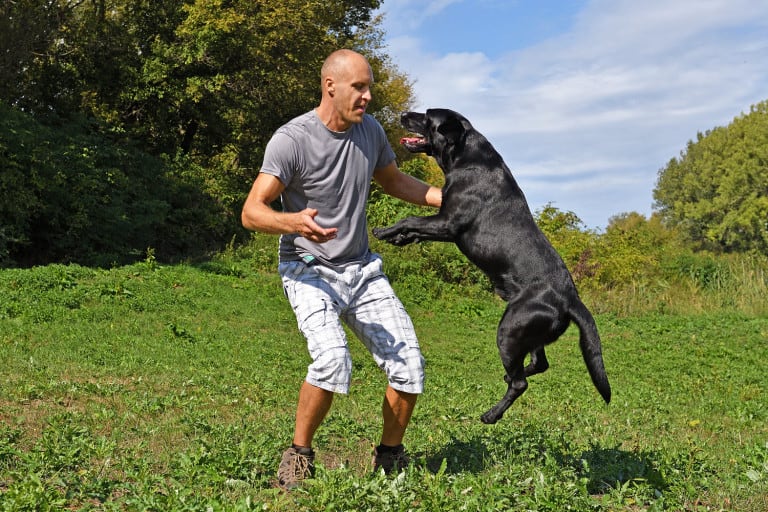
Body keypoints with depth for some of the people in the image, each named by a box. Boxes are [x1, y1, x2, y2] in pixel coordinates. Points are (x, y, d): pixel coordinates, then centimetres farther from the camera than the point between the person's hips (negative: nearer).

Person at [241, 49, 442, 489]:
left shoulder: (370, 130, 2)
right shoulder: (291, 139, -17)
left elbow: (395, 181, 19)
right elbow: (252, 212, -19)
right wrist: (294, 222, -40)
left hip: (363, 269, 6)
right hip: (310, 271, -5)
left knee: (409, 367, -5)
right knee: (333, 360, -30)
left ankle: (390, 458, 20)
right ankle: (299, 455, -5)